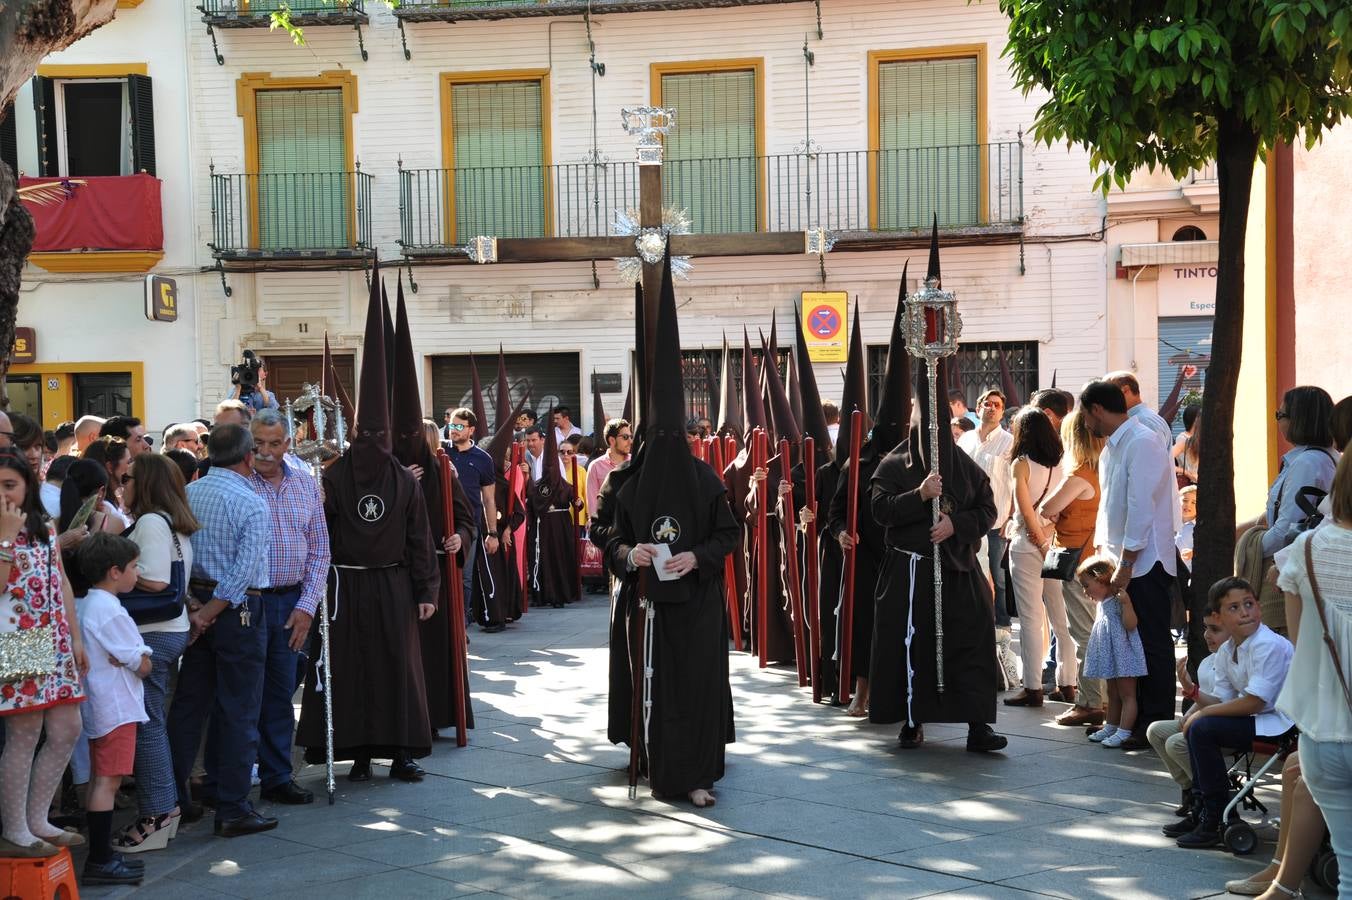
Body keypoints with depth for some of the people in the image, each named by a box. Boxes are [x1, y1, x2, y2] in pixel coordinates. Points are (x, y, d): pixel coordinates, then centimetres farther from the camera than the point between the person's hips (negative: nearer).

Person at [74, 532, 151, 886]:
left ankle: (101, 853, 20)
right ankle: (100, 862, -7)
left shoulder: (84, 605, 11)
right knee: (108, 781, -8)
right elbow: (143, 665, -17)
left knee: (98, 780, 14)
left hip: (96, 706, 10)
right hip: (115, 707, -10)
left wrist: (119, 659, -1)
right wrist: (133, 660, 2)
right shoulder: (111, 612, -18)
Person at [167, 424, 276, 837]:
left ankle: (175, 798, 20)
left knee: (188, 705, 14)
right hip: (238, 611, -6)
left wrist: (193, 608, -3)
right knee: (239, 712, 0)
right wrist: (209, 613, -12)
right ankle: (233, 810, 4)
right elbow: (243, 571, -18)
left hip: (194, 605, 6)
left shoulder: (186, 495, 5)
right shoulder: (251, 504, -13)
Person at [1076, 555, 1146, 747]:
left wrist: (1126, 602, -35)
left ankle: (1123, 732, -5)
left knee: (1127, 693, -4)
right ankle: (1111, 727, 27)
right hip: (1110, 656, 10)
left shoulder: (1119, 600, -17)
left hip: (1123, 654, -10)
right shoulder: (1102, 603, 12)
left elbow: (1130, 625, -26)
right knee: (1113, 694, 18)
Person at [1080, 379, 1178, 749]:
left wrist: (1126, 563, -19)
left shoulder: (1142, 444, -15)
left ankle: (1156, 725, 4)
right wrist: (1102, 551, 13)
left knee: (1152, 645, -2)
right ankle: (1132, 718, 19)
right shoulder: (1111, 447, 14)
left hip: (1145, 562, -9)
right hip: (1121, 561, 9)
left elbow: (1141, 507, -20)